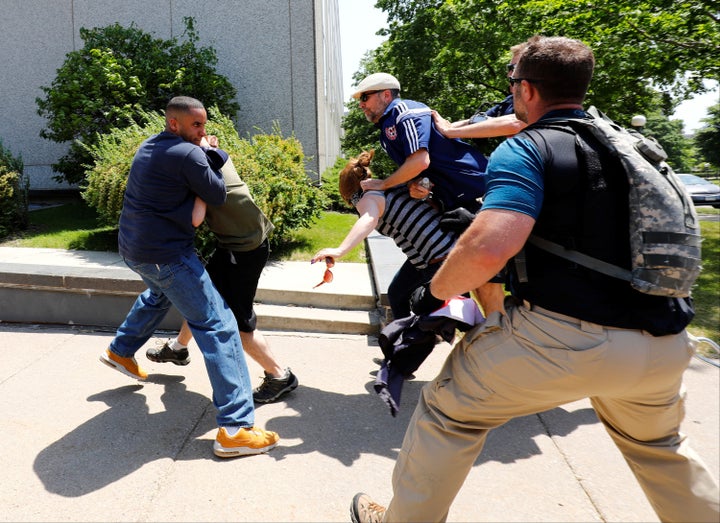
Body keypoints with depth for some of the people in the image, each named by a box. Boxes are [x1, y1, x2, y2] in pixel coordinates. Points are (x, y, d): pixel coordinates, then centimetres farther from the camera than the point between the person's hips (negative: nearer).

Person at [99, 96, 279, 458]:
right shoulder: (187, 154, -15)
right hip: (166, 254, -9)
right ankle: (234, 428, -13)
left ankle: (121, 351, 54)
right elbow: (217, 196, -8)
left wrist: (210, 155, 2)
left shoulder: (147, 146, 11)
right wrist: (211, 158, 6)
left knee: (160, 293, 41)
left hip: (131, 248, 10)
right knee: (218, 327, -9)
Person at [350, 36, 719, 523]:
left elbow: (489, 248, -23)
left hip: (565, 338, -6)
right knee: (659, 443, 35)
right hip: (665, 344, 7)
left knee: (450, 411, 14)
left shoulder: (526, 150, -7)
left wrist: (433, 292, -5)